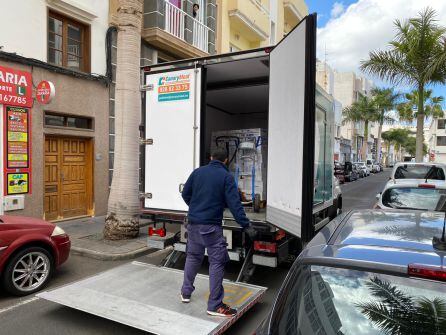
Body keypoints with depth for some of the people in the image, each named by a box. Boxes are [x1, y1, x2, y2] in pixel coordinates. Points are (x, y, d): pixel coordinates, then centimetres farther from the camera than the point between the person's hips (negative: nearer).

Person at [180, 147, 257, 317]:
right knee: (217, 262, 2)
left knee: (192, 257, 22)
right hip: (211, 226, -5)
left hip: (193, 223, 6)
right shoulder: (226, 176, -6)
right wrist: (246, 226, -13)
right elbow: (234, 204, -14)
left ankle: (186, 292, 34)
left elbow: (185, 193, 13)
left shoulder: (198, 172, 7)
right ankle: (215, 305, 7)